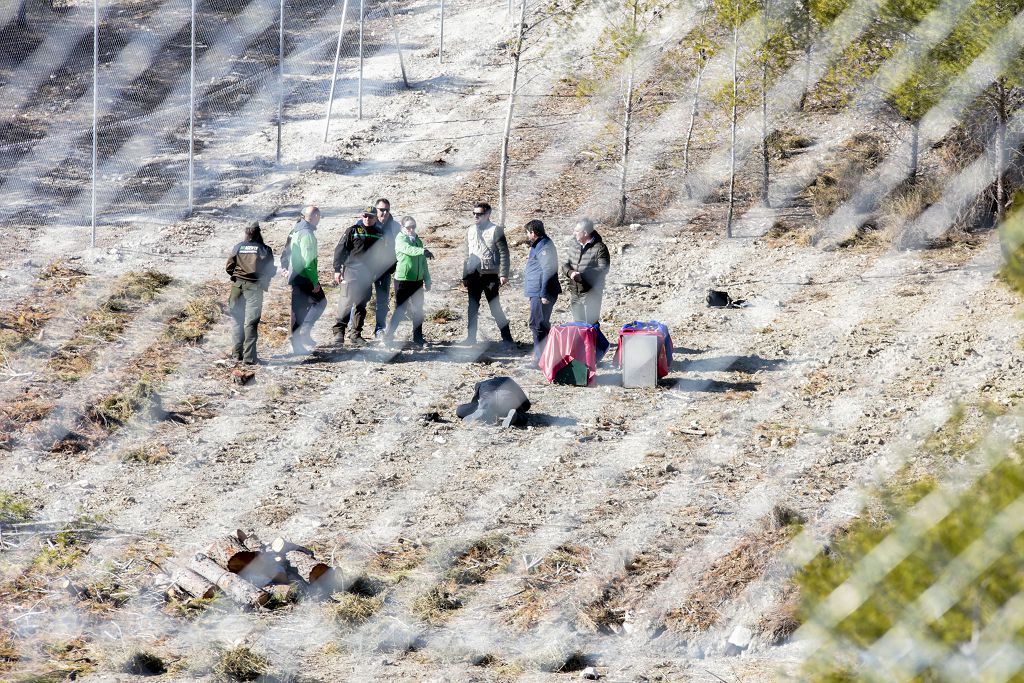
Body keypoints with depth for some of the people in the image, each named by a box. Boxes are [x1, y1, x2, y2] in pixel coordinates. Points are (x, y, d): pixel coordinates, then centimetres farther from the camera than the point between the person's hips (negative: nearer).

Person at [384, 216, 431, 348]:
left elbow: (423, 262, 21)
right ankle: (388, 336, 6)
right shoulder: (400, 239, -7)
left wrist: (427, 280, 18)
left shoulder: (418, 241, 15)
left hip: (417, 280, 7)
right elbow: (408, 249, -30)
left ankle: (418, 338, 19)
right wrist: (422, 251, -47)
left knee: (418, 310, 9)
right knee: (400, 310, -4)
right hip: (403, 279, -7)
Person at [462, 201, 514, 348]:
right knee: (472, 308, 6)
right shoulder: (470, 231, 12)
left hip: (490, 274, -5)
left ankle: (507, 338, 2)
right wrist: (465, 276, 13)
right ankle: (470, 338, 11)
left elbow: (504, 253, -7)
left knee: (496, 308, -4)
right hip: (473, 275, 5)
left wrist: (503, 274, -14)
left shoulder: (495, 230, -5)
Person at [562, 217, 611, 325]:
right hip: (574, 293, 6)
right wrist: (570, 273, -16)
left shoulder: (599, 248, -11)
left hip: (591, 294, -6)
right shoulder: (573, 245, 9)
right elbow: (565, 265, 8)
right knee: (577, 323, 14)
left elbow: (603, 270, -17)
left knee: (591, 324, -5)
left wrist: (582, 276, -27)